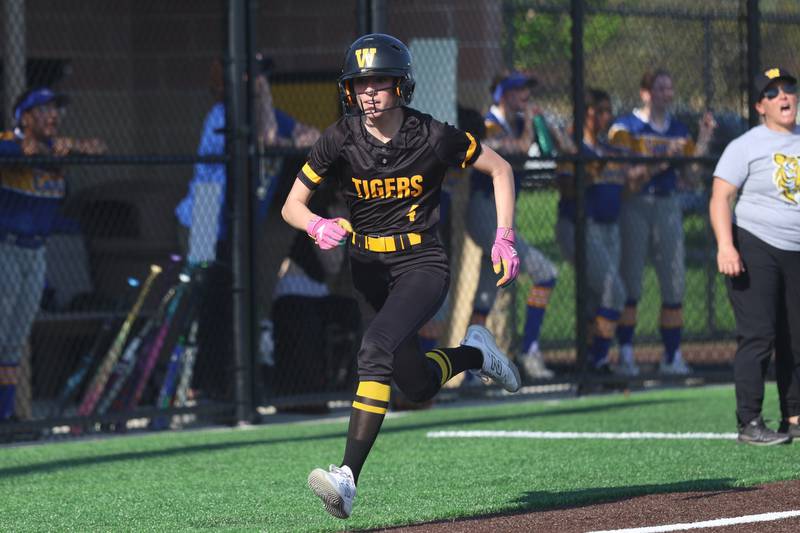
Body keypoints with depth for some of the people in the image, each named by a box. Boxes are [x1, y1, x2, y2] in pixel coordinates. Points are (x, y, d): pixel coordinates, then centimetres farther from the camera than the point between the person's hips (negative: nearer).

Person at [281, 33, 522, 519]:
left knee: (377, 347, -29)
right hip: (367, 264, 4)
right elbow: (292, 206, -4)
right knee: (418, 384, 10)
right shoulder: (340, 140, -7)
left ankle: (349, 478, -34)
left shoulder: (432, 137, -12)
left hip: (422, 263, -4)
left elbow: (500, 169, 3)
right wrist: (318, 225, -26)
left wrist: (505, 239, -4)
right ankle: (474, 353, 45)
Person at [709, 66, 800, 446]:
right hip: (754, 250, -5)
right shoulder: (746, 146, -3)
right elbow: (720, 197, -8)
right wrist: (725, 245, -21)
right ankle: (749, 424, -11)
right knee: (757, 336, -12)